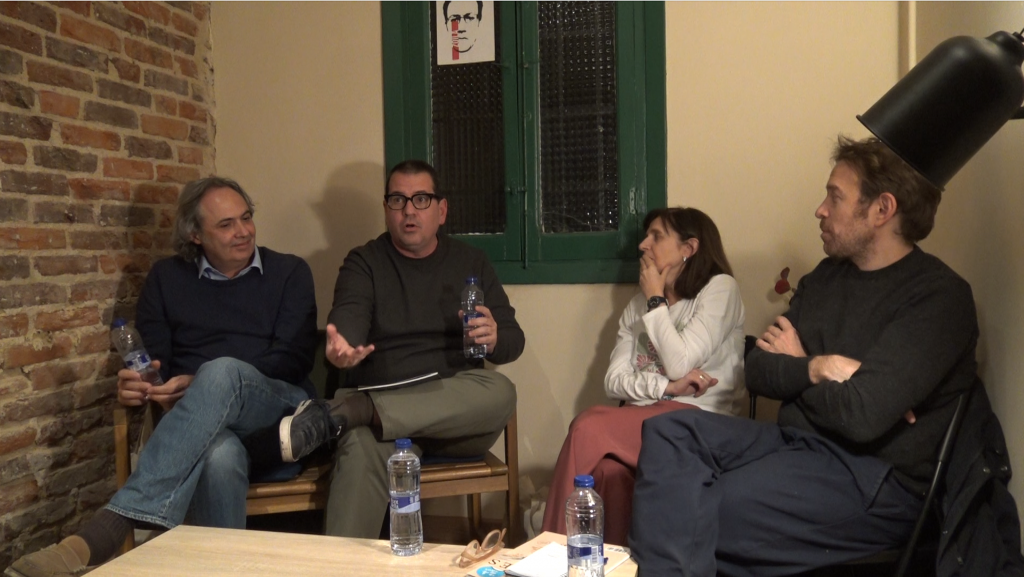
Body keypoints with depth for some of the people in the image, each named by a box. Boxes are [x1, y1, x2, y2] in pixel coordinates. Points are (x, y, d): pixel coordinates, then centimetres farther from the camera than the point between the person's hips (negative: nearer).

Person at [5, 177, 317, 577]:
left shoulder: (290, 273, 10)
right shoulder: (167, 278, 17)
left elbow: (294, 358, -2)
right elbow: (151, 360, 14)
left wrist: (199, 385, -14)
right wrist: (135, 385, -13)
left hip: (279, 411, -1)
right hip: (205, 422, 1)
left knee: (221, 371, -38)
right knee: (219, 456, -40)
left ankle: (104, 533, -44)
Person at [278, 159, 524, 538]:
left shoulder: (471, 263, 16)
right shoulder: (363, 263, 11)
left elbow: (514, 340, 11)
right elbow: (349, 314, -10)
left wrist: (494, 339, -15)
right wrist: (341, 344, -36)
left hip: (456, 414, 3)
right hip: (379, 407, -2)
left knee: (500, 392, -32)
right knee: (362, 447, -37)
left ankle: (336, 416, -33)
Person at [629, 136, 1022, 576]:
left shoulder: (939, 297, -12)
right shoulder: (827, 276, 12)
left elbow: (861, 415, -22)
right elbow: (757, 372, 6)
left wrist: (797, 369, -4)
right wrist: (815, 369, -14)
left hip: (879, 478, -7)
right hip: (795, 443, 8)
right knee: (669, 432, -16)